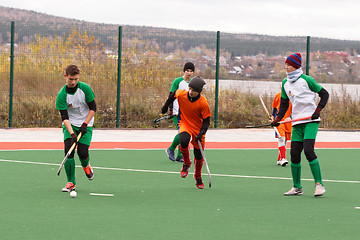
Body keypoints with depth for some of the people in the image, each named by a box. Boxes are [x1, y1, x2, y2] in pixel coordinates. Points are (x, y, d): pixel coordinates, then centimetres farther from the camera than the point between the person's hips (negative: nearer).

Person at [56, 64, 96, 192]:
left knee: (82, 152, -13)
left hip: (85, 124, 0)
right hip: (70, 125, 0)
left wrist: (85, 124, -13)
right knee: (68, 151, -16)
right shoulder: (62, 95, -15)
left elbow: (93, 108, -4)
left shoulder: (85, 88, -12)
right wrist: (72, 134, -30)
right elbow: (64, 117, -18)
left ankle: (86, 166, 24)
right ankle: (71, 183, -6)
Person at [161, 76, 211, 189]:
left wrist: (201, 134, -27)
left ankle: (198, 176, 35)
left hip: (198, 128, -1)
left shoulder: (203, 103, -22)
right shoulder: (181, 94, -16)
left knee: (198, 156, 5)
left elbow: (206, 120, -15)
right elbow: (173, 94, 9)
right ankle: (186, 163, -4)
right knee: (184, 141, -33)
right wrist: (166, 106, 18)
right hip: (184, 124, 1)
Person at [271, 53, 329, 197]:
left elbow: (324, 94, 0)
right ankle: (297, 187, 12)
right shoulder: (285, 83, 12)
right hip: (297, 123, 6)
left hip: (311, 121, -6)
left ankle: (319, 184, -14)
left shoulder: (306, 80, -5)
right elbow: (284, 103, 18)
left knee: (308, 150, -19)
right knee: (294, 154, 0)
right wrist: (278, 118, 4)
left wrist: (318, 110, -11)